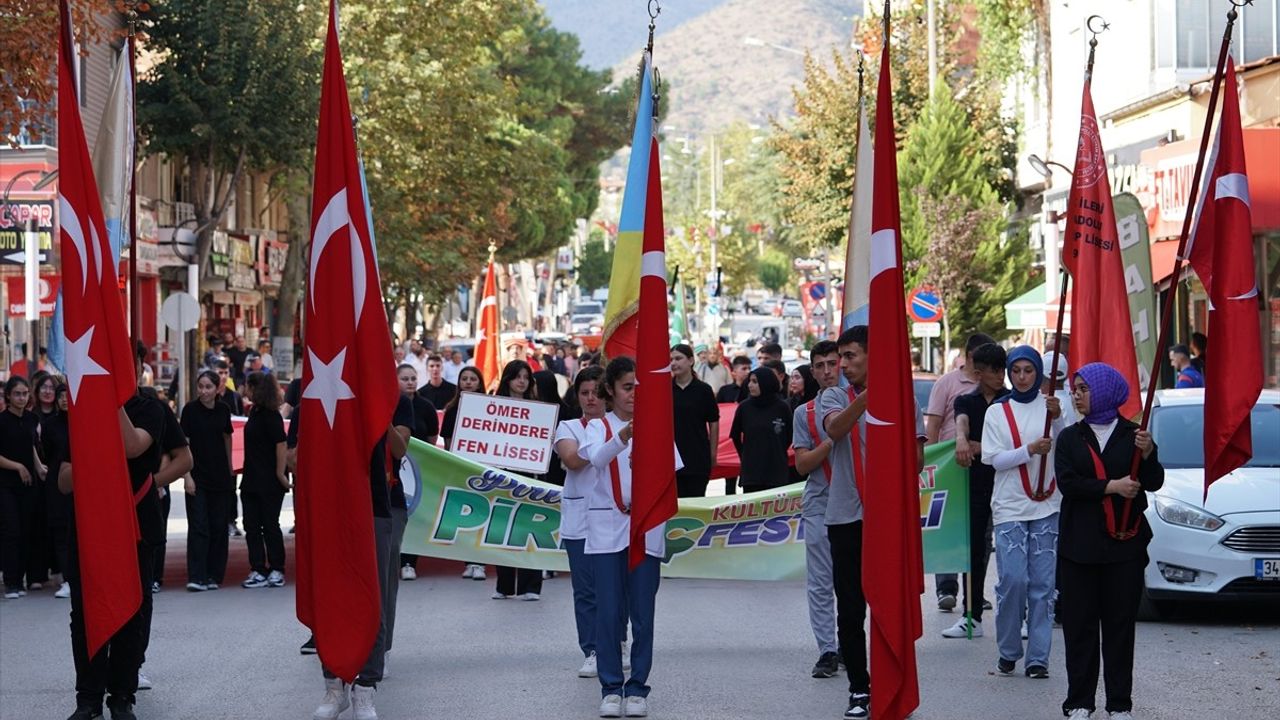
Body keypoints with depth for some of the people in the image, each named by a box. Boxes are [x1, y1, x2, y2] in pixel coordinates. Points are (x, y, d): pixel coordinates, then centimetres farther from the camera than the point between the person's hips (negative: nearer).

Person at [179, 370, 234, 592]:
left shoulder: (223, 411, 4)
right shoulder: (190, 410, -7)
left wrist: (230, 471, 20)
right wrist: (187, 476, -14)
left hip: (220, 477, 4)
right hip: (197, 477, -4)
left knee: (218, 527, 6)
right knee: (198, 527, -8)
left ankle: (214, 576, 14)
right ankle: (196, 578, -9)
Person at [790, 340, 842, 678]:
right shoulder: (804, 413, 8)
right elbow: (802, 464, 0)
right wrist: (831, 441, -13)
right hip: (819, 507, 0)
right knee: (820, 583, -1)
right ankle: (827, 651, 1)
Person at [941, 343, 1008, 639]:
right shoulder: (966, 401, 9)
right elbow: (961, 422, -14)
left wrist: (981, 448, -14)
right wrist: (961, 440, -36)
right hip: (976, 481, 2)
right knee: (973, 547, 3)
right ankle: (972, 617, 8)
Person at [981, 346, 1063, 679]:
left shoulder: (1049, 405, 6)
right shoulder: (997, 412, 6)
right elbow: (994, 458, -3)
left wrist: (1057, 419, -19)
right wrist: (1030, 450, -17)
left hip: (1047, 505, 1)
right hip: (1010, 507, -1)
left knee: (1042, 583, -1)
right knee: (1013, 579, -10)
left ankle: (1038, 657, 3)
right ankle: (1008, 651, 7)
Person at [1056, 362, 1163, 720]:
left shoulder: (1132, 434, 4)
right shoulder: (1070, 438, 8)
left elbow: (1154, 483, -2)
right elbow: (1067, 483, -6)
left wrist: (1147, 454, -21)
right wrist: (1111, 486, -16)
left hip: (1124, 543, -1)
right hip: (1080, 543, 1)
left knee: (1120, 623, 2)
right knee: (1080, 624, 1)